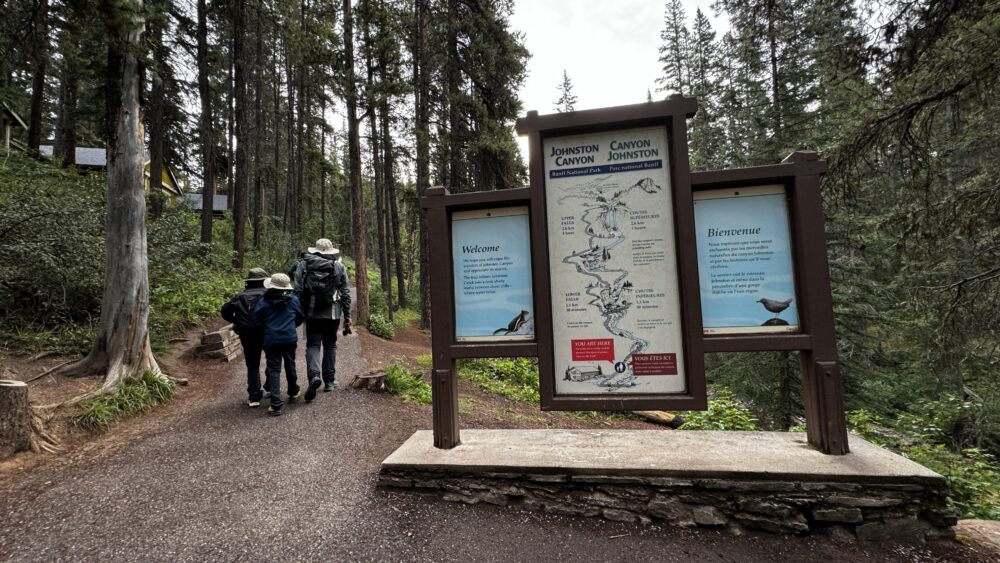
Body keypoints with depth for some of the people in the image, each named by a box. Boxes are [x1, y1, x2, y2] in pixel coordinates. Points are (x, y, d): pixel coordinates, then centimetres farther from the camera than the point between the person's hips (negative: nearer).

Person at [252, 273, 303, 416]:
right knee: (290, 366, 20)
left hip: (271, 340, -2)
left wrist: (266, 329, 17)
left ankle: (276, 404, -5)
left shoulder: (264, 301, -5)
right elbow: (299, 318, 12)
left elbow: (256, 321, -3)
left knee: (273, 370, 0)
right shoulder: (293, 299, 1)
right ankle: (293, 392, 37)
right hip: (290, 339, 2)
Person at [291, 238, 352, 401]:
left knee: (313, 345, 7)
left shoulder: (303, 264, 2)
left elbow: (297, 290, -4)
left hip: (312, 314, -1)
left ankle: (314, 375, -15)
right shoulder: (339, 267, 3)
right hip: (332, 314, 1)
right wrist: (347, 317, 7)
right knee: (330, 345, 13)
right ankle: (329, 381, 19)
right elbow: (346, 294, 2)